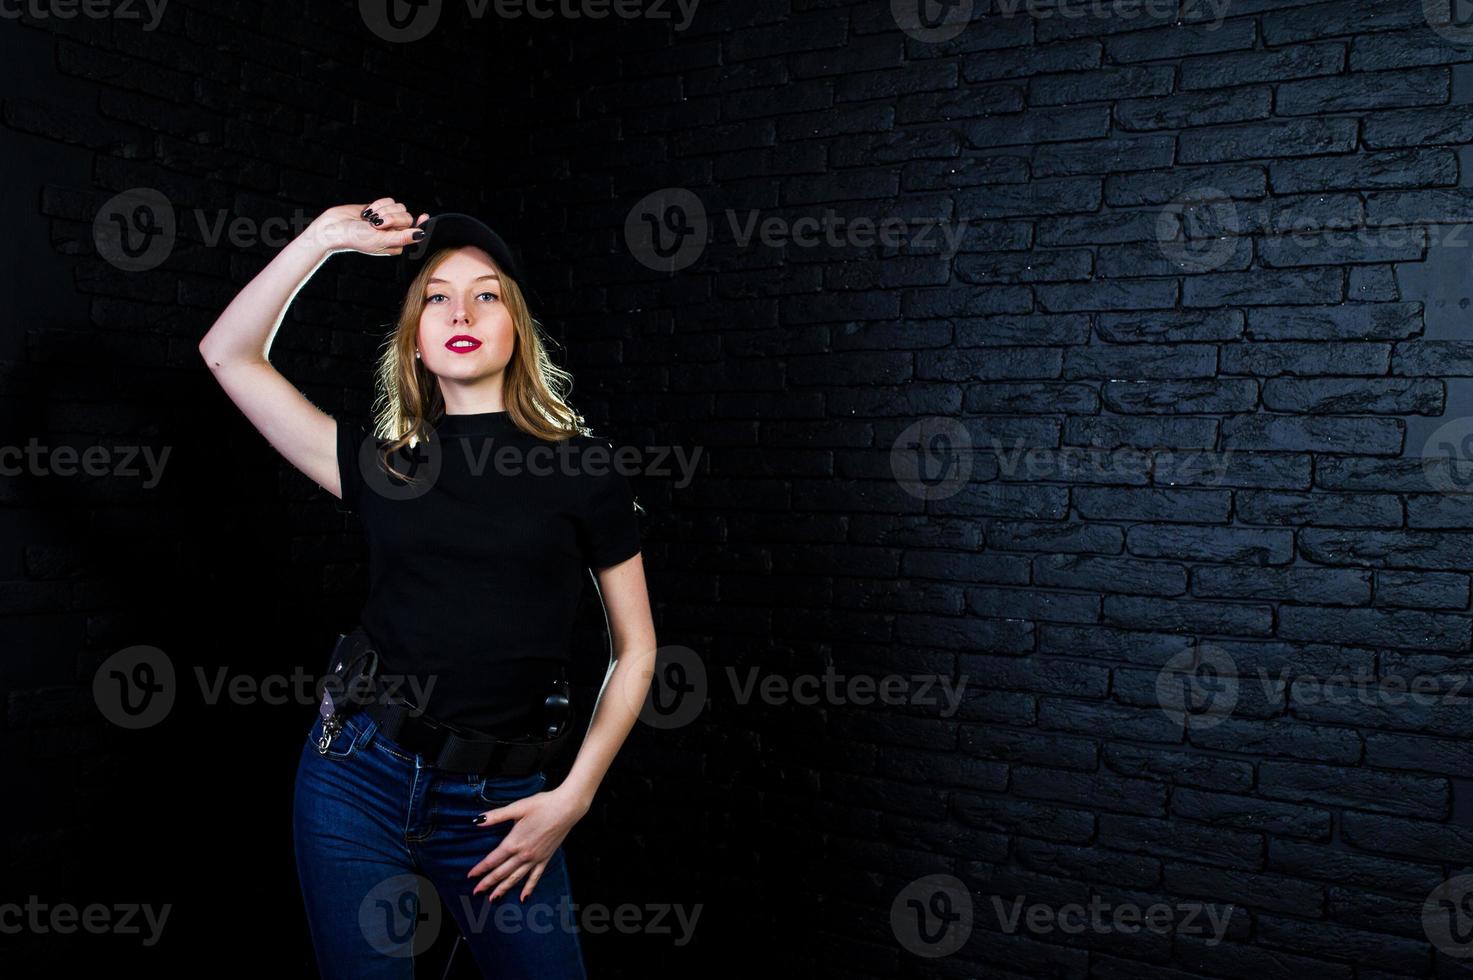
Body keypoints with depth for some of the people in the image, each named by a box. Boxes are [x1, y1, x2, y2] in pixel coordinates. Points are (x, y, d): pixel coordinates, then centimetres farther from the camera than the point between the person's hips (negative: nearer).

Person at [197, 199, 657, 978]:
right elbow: (228, 355, 5)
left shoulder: (580, 467, 0)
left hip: (496, 801, -1)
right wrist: (327, 236, 1)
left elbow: (634, 650, 3)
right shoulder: (380, 465, 6)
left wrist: (574, 796, -3)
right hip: (358, 776, 2)